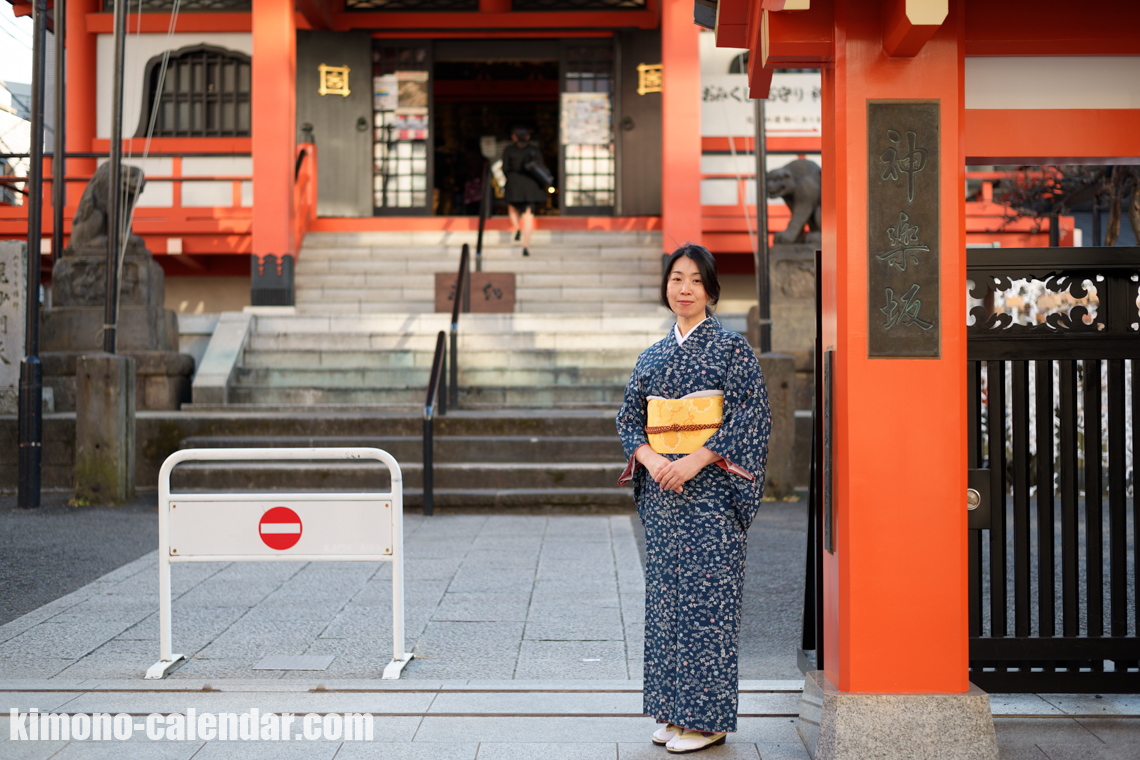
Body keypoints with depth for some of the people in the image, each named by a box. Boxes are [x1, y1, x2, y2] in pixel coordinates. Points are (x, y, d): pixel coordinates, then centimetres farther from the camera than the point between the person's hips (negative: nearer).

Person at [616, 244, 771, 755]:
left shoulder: (733, 347, -2)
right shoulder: (652, 357, 13)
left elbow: (752, 415, -9)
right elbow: (628, 417, 11)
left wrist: (695, 460, -17)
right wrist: (650, 458, -9)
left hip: (711, 490, -5)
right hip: (662, 490, 6)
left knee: (706, 597, -5)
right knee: (665, 595, 7)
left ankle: (706, 718, 3)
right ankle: (674, 711, 17)